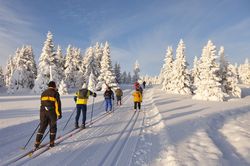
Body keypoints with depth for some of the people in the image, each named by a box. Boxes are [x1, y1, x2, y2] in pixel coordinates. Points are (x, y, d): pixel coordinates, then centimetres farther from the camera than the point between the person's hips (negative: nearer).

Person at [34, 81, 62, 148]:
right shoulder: (55, 93, -2)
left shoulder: (43, 93, 15)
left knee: (42, 127, 12)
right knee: (53, 127, 10)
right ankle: (51, 142, 13)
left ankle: (37, 142, 8)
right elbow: (58, 104, -9)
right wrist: (59, 114, -7)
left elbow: (42, 103, 18)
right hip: (52, 112, -4)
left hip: (43, 112, 4)